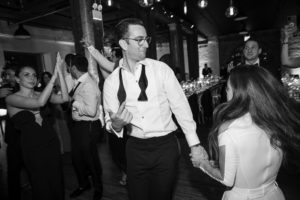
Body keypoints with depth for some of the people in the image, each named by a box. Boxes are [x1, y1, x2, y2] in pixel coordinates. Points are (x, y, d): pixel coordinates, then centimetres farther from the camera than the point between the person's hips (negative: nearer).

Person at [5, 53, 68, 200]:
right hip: (32, 147, -4)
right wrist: (53, 76, -25)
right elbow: (39, 103, -27)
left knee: (57, 182, 14)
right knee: (42, 187, 12)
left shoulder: (40, 94, 6)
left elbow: (64, 98, -11)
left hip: (51, 141, 4)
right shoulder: (11, 99, -8)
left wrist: (59, 72, -18)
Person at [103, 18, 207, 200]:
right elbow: (110, 122, 2)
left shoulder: (161, 69, -6)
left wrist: (194, 143, -7)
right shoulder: (111, 81, -1)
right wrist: (116, 125, -22)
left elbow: (181, 106, -6)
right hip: (135, 149, 2)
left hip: (166, 146, -1)